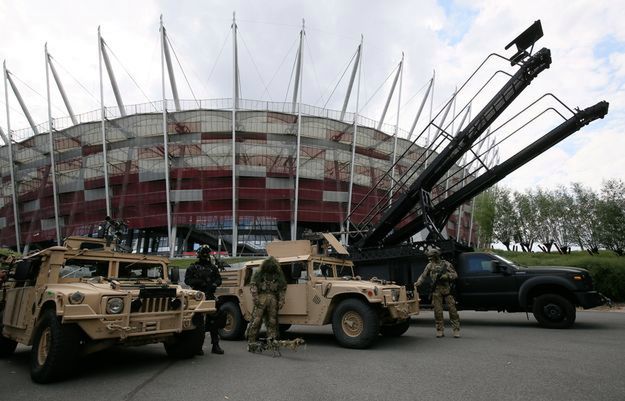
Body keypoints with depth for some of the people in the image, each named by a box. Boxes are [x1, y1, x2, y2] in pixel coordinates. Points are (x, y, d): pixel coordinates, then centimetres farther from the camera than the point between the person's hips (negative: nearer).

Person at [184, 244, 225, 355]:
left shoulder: (213, 267, 14)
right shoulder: (193, 267, 6)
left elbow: (219, 279, 14)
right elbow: (187, 280, 0)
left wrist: (214, 284, -7)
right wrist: (198, 282, -15)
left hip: (210, 296, 3)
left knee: (214, 321, 1)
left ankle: (215, 345, 8)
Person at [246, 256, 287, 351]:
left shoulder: (279, 276, 14)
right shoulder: (259, 274, 8)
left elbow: (283, 289, 14)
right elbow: (252, 285, 2)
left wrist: (281, 301, 4)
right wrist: (255, 297, -9)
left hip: (273, 299, 3)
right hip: (261, 298, -2)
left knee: (272, 321, 4)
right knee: (256, 320, -6)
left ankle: (272, 339, 12)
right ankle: (251, 342, 0)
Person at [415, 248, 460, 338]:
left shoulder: (446, 264, 2)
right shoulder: (430, 265, 8)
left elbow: (455, 275, 2)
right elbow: (423, 275, 7)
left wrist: (446, 276, -15)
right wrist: (418, 282, -9)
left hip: (447, 290, -2)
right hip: (437, 291, 2)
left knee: (452, 309, -3)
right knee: (438, 311, 2)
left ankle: (456, 330, 5)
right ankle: (440, 331, 10)